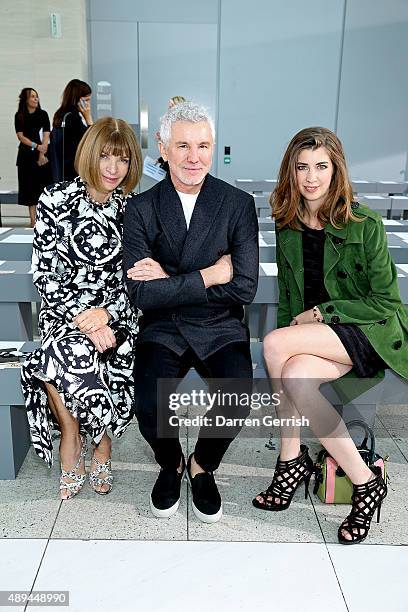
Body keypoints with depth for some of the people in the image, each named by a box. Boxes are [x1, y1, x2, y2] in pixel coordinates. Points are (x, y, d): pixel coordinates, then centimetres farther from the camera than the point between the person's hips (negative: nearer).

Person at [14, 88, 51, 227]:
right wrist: (36, 146, -15)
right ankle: (33, 219, 2)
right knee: (29, 185, 0)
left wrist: (42, 154, -12)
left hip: (43, 153, 0)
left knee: (43, 183, -5)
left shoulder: (43, 114, 4)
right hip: (26, 154, 1)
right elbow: (20, 136, -2)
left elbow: (46, 135, -2)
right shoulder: (19, 116, 5)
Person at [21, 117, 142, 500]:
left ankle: (84, 435, 1)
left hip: (115, 314, 1)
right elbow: (44, 273, -6)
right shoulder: (55, 201, -4)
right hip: (65, 310, -1)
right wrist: (82, 318, -17)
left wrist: (105, 315, -16)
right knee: (74, 351, -32)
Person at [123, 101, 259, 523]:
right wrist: (208, 275, -14)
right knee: (150, 405, -25)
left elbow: (244, 288, -10)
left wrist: (170, 281, -12)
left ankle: (202, 466, 9)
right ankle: (170, 465, 13)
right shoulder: (141, 208, 0)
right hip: (162, 329, 0)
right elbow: (141, 294, -10)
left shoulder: (239, 204, -1)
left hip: (220, 329, 0)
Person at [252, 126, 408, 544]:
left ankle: (294, 459, -9)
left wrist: (321, 313, -13)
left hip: (370, 331, -4)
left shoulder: (364, 224, -10)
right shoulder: (287, 226, 6)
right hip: (314, 335, 5)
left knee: (274, 343, -29)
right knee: (295, 374, -31)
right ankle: (364, 483, -13)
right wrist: (294, 325, -5)